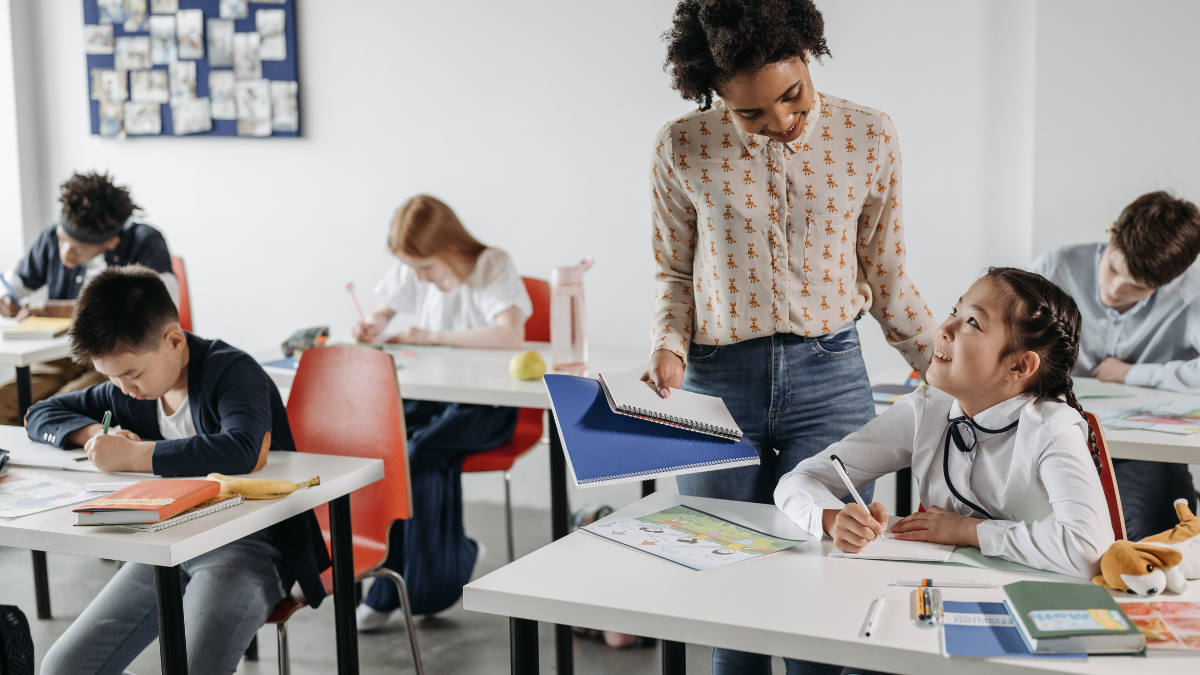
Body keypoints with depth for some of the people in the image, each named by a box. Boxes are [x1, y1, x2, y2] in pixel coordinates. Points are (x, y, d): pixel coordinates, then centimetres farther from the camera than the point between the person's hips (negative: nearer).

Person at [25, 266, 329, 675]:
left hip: (249, 545, -7)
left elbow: (243, 451, -35)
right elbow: (41, 414, 23)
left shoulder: (233, 372, -14)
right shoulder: (127, 393, 9)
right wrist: (94, 432, -1)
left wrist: (132, 455, -27)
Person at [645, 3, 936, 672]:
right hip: (717, 387, 1)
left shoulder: (869, 138, -1)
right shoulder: (684, 149, -3)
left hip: (829, 379, 0)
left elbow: (887, 282, 8)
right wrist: (669, 347, -7)